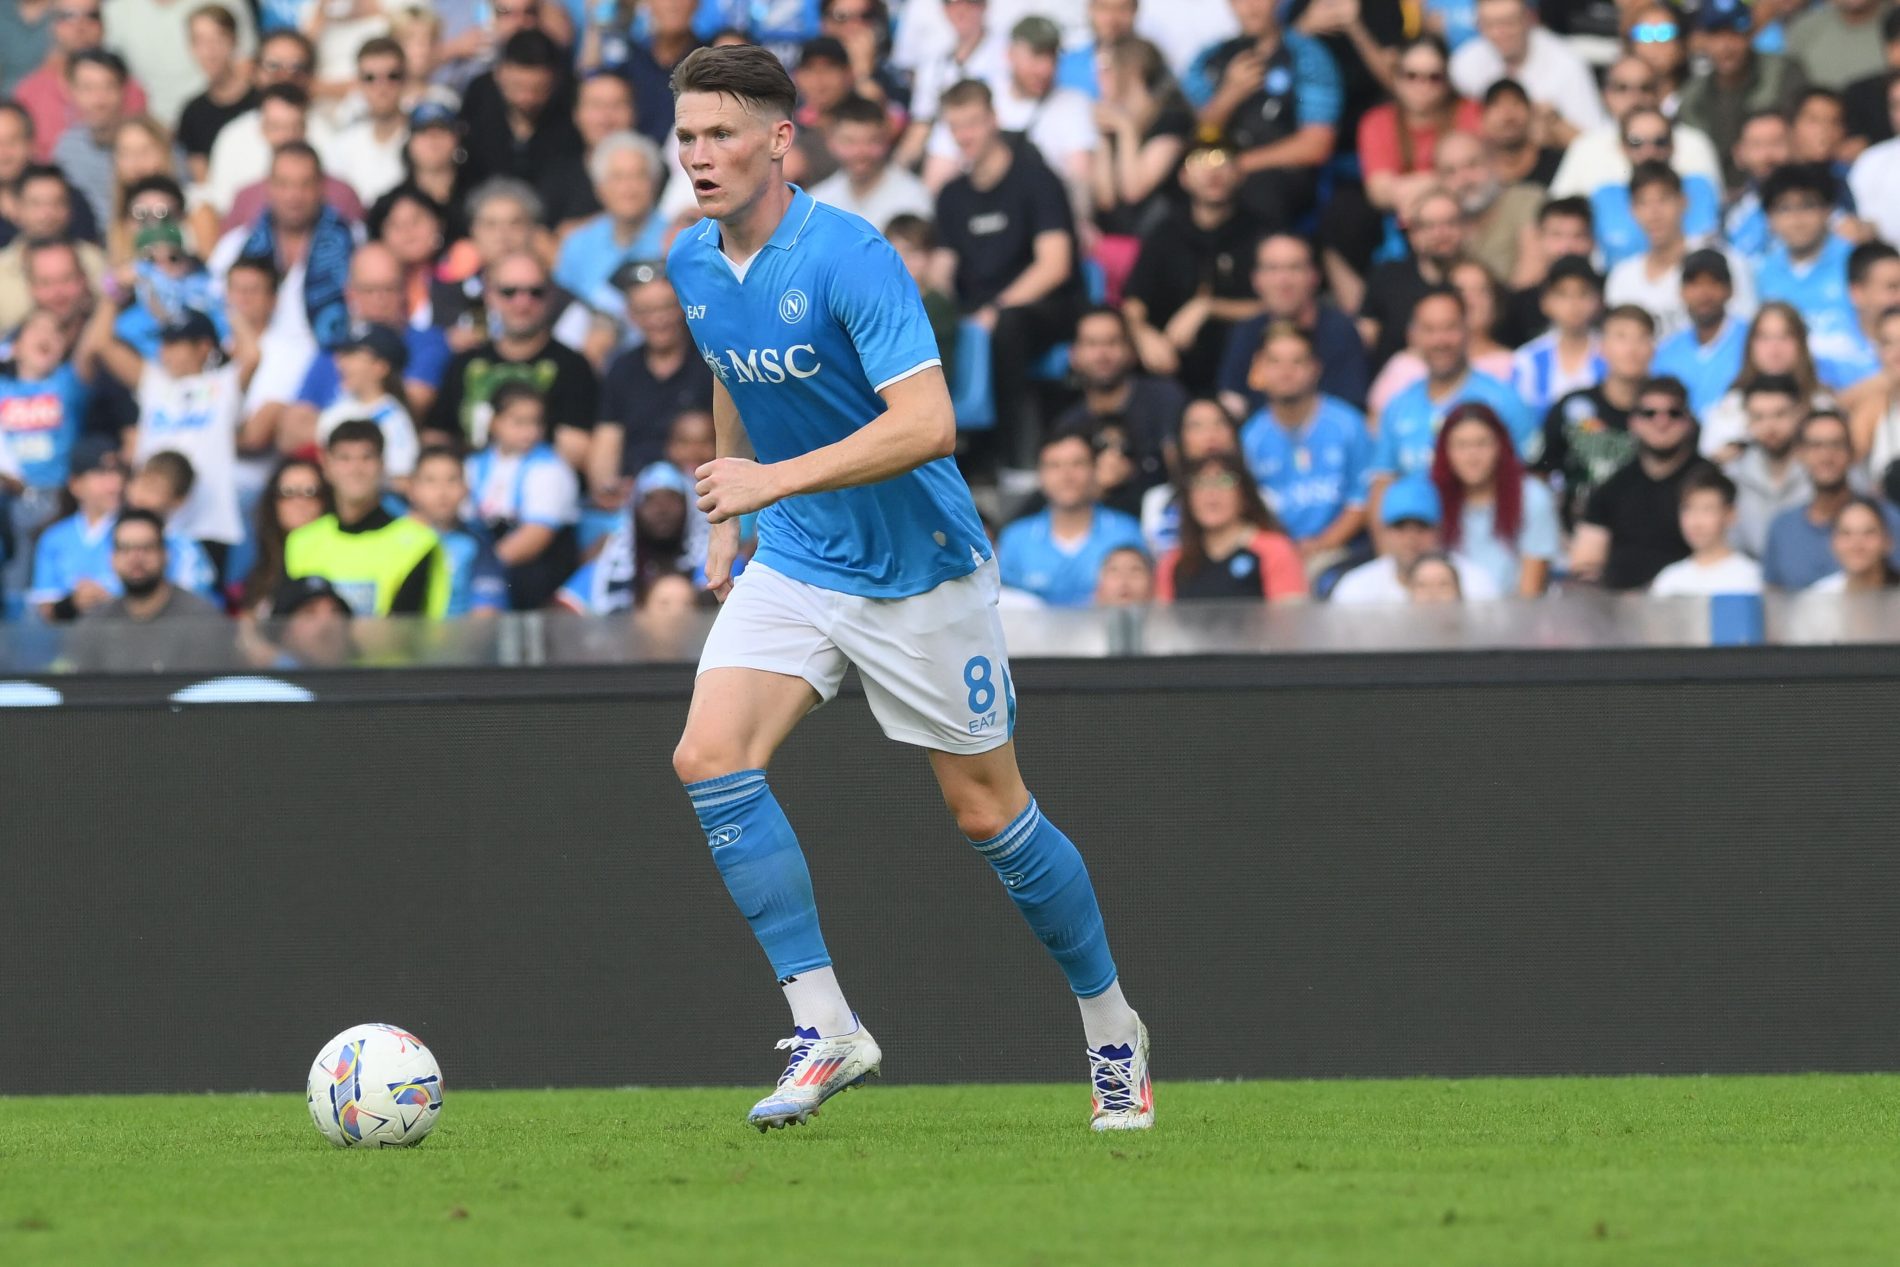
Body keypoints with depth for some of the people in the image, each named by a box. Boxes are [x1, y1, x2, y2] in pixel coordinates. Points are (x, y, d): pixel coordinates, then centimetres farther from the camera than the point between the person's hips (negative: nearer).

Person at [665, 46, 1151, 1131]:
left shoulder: (849, 258, -23)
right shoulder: (693, 265, 0)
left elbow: (928, 423, -31)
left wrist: (774, 479, -33)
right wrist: (729, 520, 20)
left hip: (922, 571, -6)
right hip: (795, 564, 6)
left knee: (988, 813, 3)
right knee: (711, 757, -16)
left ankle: (1110, 1025, 26)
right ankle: (825, 1028, -11)